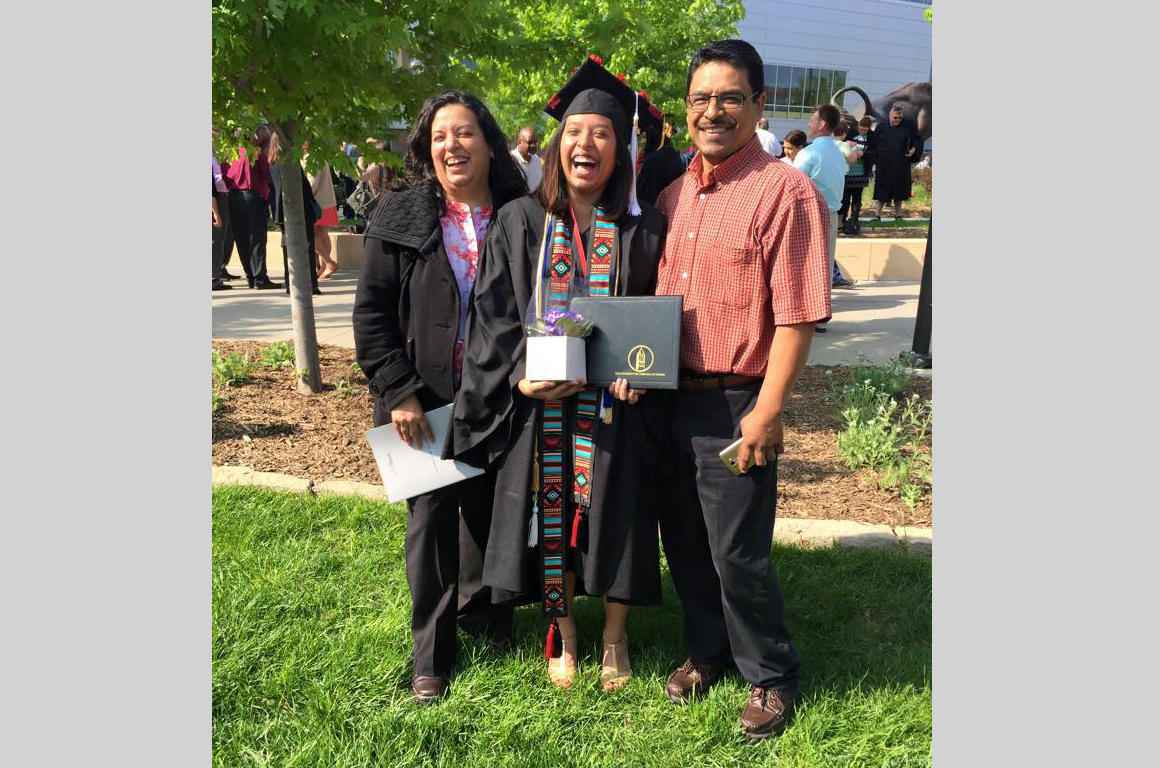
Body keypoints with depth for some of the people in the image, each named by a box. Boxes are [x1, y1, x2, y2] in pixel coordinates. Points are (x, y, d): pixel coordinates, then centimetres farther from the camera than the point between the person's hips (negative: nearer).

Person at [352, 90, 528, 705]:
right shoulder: (402, 215, -6)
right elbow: (371, 309, -6)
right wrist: (397, 391, -12)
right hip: (425, 400, -2)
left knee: (490, 508, 13)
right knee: (431, 518, 5)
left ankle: (480, 608, 39)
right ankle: (432, 652, 20)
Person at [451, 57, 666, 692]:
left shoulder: (642, 230, 0)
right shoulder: (520, 222, 1)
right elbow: (494, 312, -1)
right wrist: (522, 375, -15)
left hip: (614, 404, 0)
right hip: (539, 403, 1)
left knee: (613, 516, 6)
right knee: (549, 516, 8)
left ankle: (614, 636, 29)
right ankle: (563, 633, 31)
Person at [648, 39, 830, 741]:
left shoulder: (786, 193, -12)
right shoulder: (674, 195, 10)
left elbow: (797, 316, -16)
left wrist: (766, 413, -19)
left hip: (735, 405, -6)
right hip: (667, 396, 7)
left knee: (737, 554, 3)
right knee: (683, 540, 17)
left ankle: (771, 677, 27)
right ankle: (707, 652, 39)